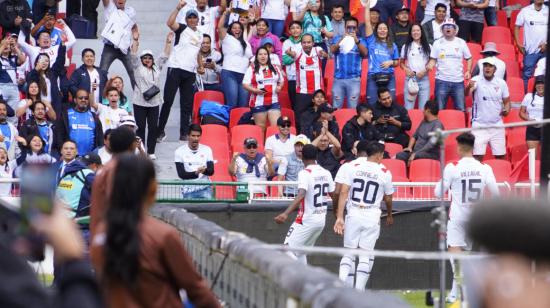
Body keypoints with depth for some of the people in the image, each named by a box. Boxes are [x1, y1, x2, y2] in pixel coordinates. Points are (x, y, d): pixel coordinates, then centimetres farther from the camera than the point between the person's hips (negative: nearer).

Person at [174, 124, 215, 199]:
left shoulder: (207, 150, 3)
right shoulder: (180, 152, -4)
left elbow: (211, 171, -3)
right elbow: (181, 174, -10)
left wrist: (204, 170, -27)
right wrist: (196, 173, -28)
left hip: (205, 188, 1)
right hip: (188, 190, -1)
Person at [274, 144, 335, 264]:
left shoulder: (305, 173, -16)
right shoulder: (326, 173, 5)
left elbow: (301, 195, -30)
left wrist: (286, 214, -40)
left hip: (306, 220, -8)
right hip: (321, 220, 8)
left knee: (288, 250, -5)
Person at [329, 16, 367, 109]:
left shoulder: (360, 41, 9)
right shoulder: (337, 38, 11)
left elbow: (365, 53, -8)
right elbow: (332, 50, -6)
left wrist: (356, 41, -24)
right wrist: (342, 40, -23)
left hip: (354, 79, -1)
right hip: (338, 78, 1)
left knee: (353, 108, -4)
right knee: (336, 108, 0)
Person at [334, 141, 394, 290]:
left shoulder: (352, 167, 0)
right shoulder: (385, 173, -1)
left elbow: (343, 192, -6)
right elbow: (388, 199, 12)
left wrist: (339, 217, -6)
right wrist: (389, 215, 31)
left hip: (353, 214, 1)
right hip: (372, 216, -1)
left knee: (348, 252, 10)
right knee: (366, 255, 5)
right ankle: (359, 292, 2)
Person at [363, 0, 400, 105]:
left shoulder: (392, 45, 13)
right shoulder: (372, 41, 7)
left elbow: (397, 62, 18)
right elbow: (367, 23, 1)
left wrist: (391, 62, -5)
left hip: (389, 78, 2)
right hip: (373, 77, -2)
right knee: (372, 104, -3)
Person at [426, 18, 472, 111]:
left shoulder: (461, 43, 6)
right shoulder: (437, 43, 5)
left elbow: (469, 58, 10)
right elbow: (433, 60, 5)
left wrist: (468, 71, -5)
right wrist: (429, 66, -17)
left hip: (458, 81, 1)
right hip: (442, 80, -1)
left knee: (461, 110, 1)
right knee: (439, 110, 0)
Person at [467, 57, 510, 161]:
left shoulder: (501, 83, 3)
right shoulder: (476, 80, -8)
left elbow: (506, 101, 13)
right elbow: (466, 94, -28)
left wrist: (506, 110, -10)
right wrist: (469, 87, -52)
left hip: (497, 125, 3)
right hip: (479, 125, -3)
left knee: (501, 156, 10)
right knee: (477, 156, -8)